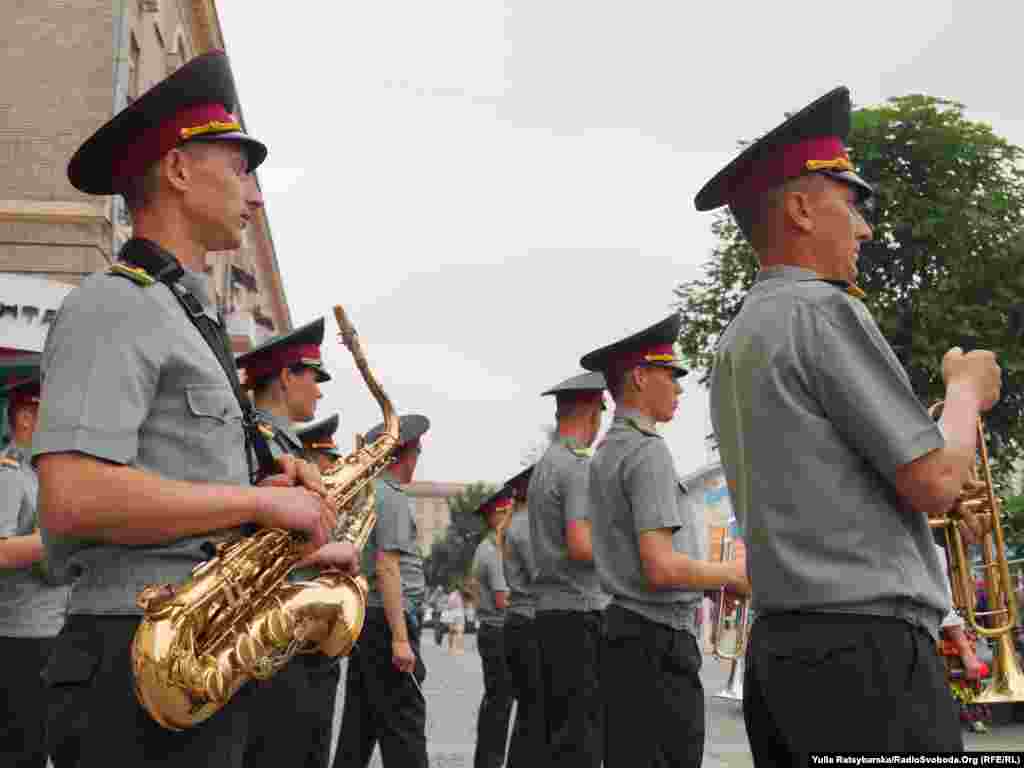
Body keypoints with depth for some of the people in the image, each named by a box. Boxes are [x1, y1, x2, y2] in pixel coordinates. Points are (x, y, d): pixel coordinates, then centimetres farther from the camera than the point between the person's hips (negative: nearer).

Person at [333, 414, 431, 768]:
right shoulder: (392, 497, -12)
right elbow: (387, 568, -19)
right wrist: (400, 638, -21)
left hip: (363, 619, 9)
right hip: (386, 620, -9)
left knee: (360, 723, 11)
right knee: (403, 725, -7)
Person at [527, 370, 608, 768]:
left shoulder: (542, 465, 16)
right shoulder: (580, 466, -13)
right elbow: (580, 545, -22)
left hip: (550, 608, 9)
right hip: (581, 612, -9)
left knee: (558, 728, 14)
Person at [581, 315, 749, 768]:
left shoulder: (607, 453, 16)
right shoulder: (648, 451, -14)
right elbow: (661, 568, -21)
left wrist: (712, 585, 14)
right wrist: (731, 573, -5)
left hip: (625, 632, 10)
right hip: (659, 643, -10)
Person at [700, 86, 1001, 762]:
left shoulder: (736, 340, 16)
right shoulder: (821, 309, -12)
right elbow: (934, 482, -15)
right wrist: (967, 389, 3)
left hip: (779, 643, 9)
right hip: (867, 645, -9)